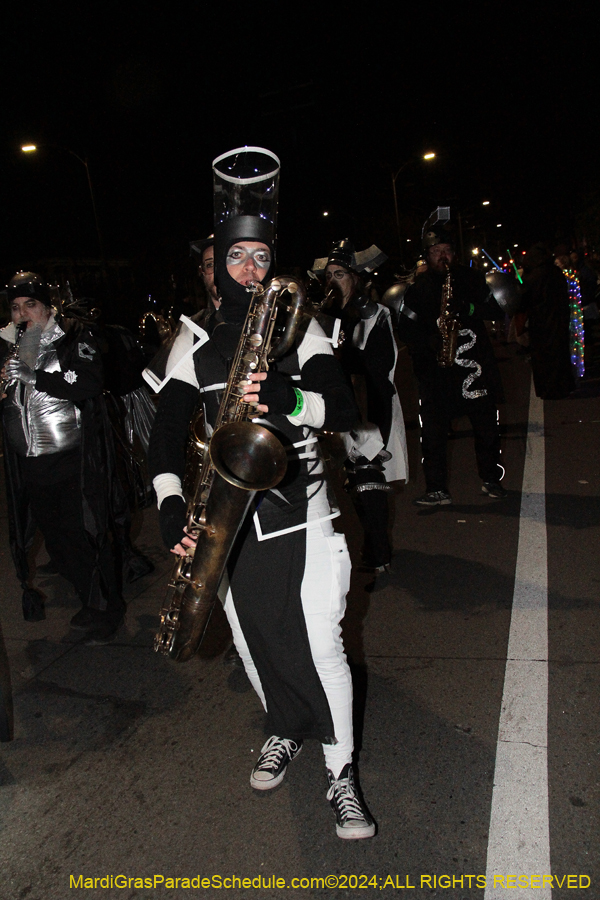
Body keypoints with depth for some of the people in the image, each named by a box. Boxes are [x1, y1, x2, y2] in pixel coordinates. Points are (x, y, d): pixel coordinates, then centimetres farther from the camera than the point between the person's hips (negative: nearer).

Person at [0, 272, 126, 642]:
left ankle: (109, 609, 18)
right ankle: (91, 602, 28)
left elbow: (90, 382, -19)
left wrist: (33, 376, -22)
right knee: (57, 540, 11)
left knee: (85, 534, 0)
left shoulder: (74, 336, -3)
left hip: (73, 460, -5)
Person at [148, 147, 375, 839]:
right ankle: (286, 729, 43)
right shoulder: (195, 338, 4)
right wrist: (170, 505, -18)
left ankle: (341, 775, 17)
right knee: (251, 637, 15)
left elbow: (343, 407, -11)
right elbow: (167, 426, -3)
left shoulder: (298, 325, 1)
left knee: (320, 642, -4)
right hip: (228, 516, 3)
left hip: (300, 505, -2)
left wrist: (290, 399, -33)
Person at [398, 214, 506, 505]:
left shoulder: (471, 279, 11)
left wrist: (467, 309, -13)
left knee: (486, 426, 5)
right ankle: (437, 490, 6)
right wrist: (429, 342, -13)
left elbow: (496, 309, 5)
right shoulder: (418, 289, 9)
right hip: (435, 370, 0)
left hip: (475, 364, 1)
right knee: (432, 432, -4)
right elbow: (405, 328, 5)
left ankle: (491, 480, 24)